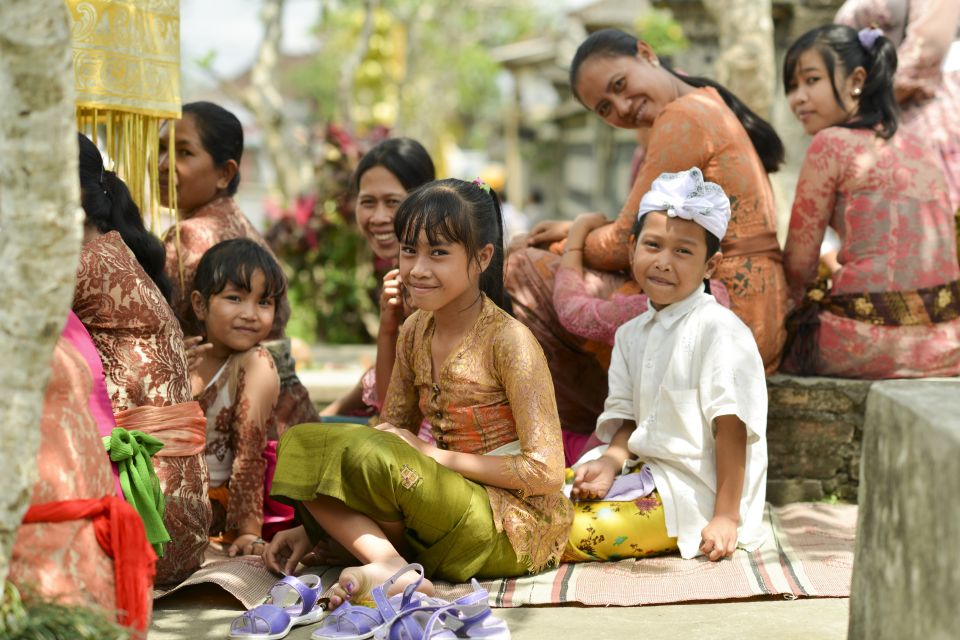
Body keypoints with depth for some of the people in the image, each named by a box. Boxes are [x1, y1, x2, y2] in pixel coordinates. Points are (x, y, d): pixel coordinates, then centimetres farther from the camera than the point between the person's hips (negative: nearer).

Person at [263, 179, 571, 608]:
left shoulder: (508, 341, -14)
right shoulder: (416, 332, 8)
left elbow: (547, 471, -18)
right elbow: (391, 434, 11)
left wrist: (434, 456, -13)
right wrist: (312, 524, 0)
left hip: (514, 528, -8)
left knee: (363, 453, -28)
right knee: (301, 445, -7)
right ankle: (390, 566, -20)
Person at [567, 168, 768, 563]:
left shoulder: (717, 328, -15)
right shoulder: (630, 334, 10)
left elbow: (731, 426, -18)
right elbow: (626, 417, 9)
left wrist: (726, 518, -19)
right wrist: (610, 460, -13)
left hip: (692, 492, -8)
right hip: (647, 470, 8)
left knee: (574, 534, -21)